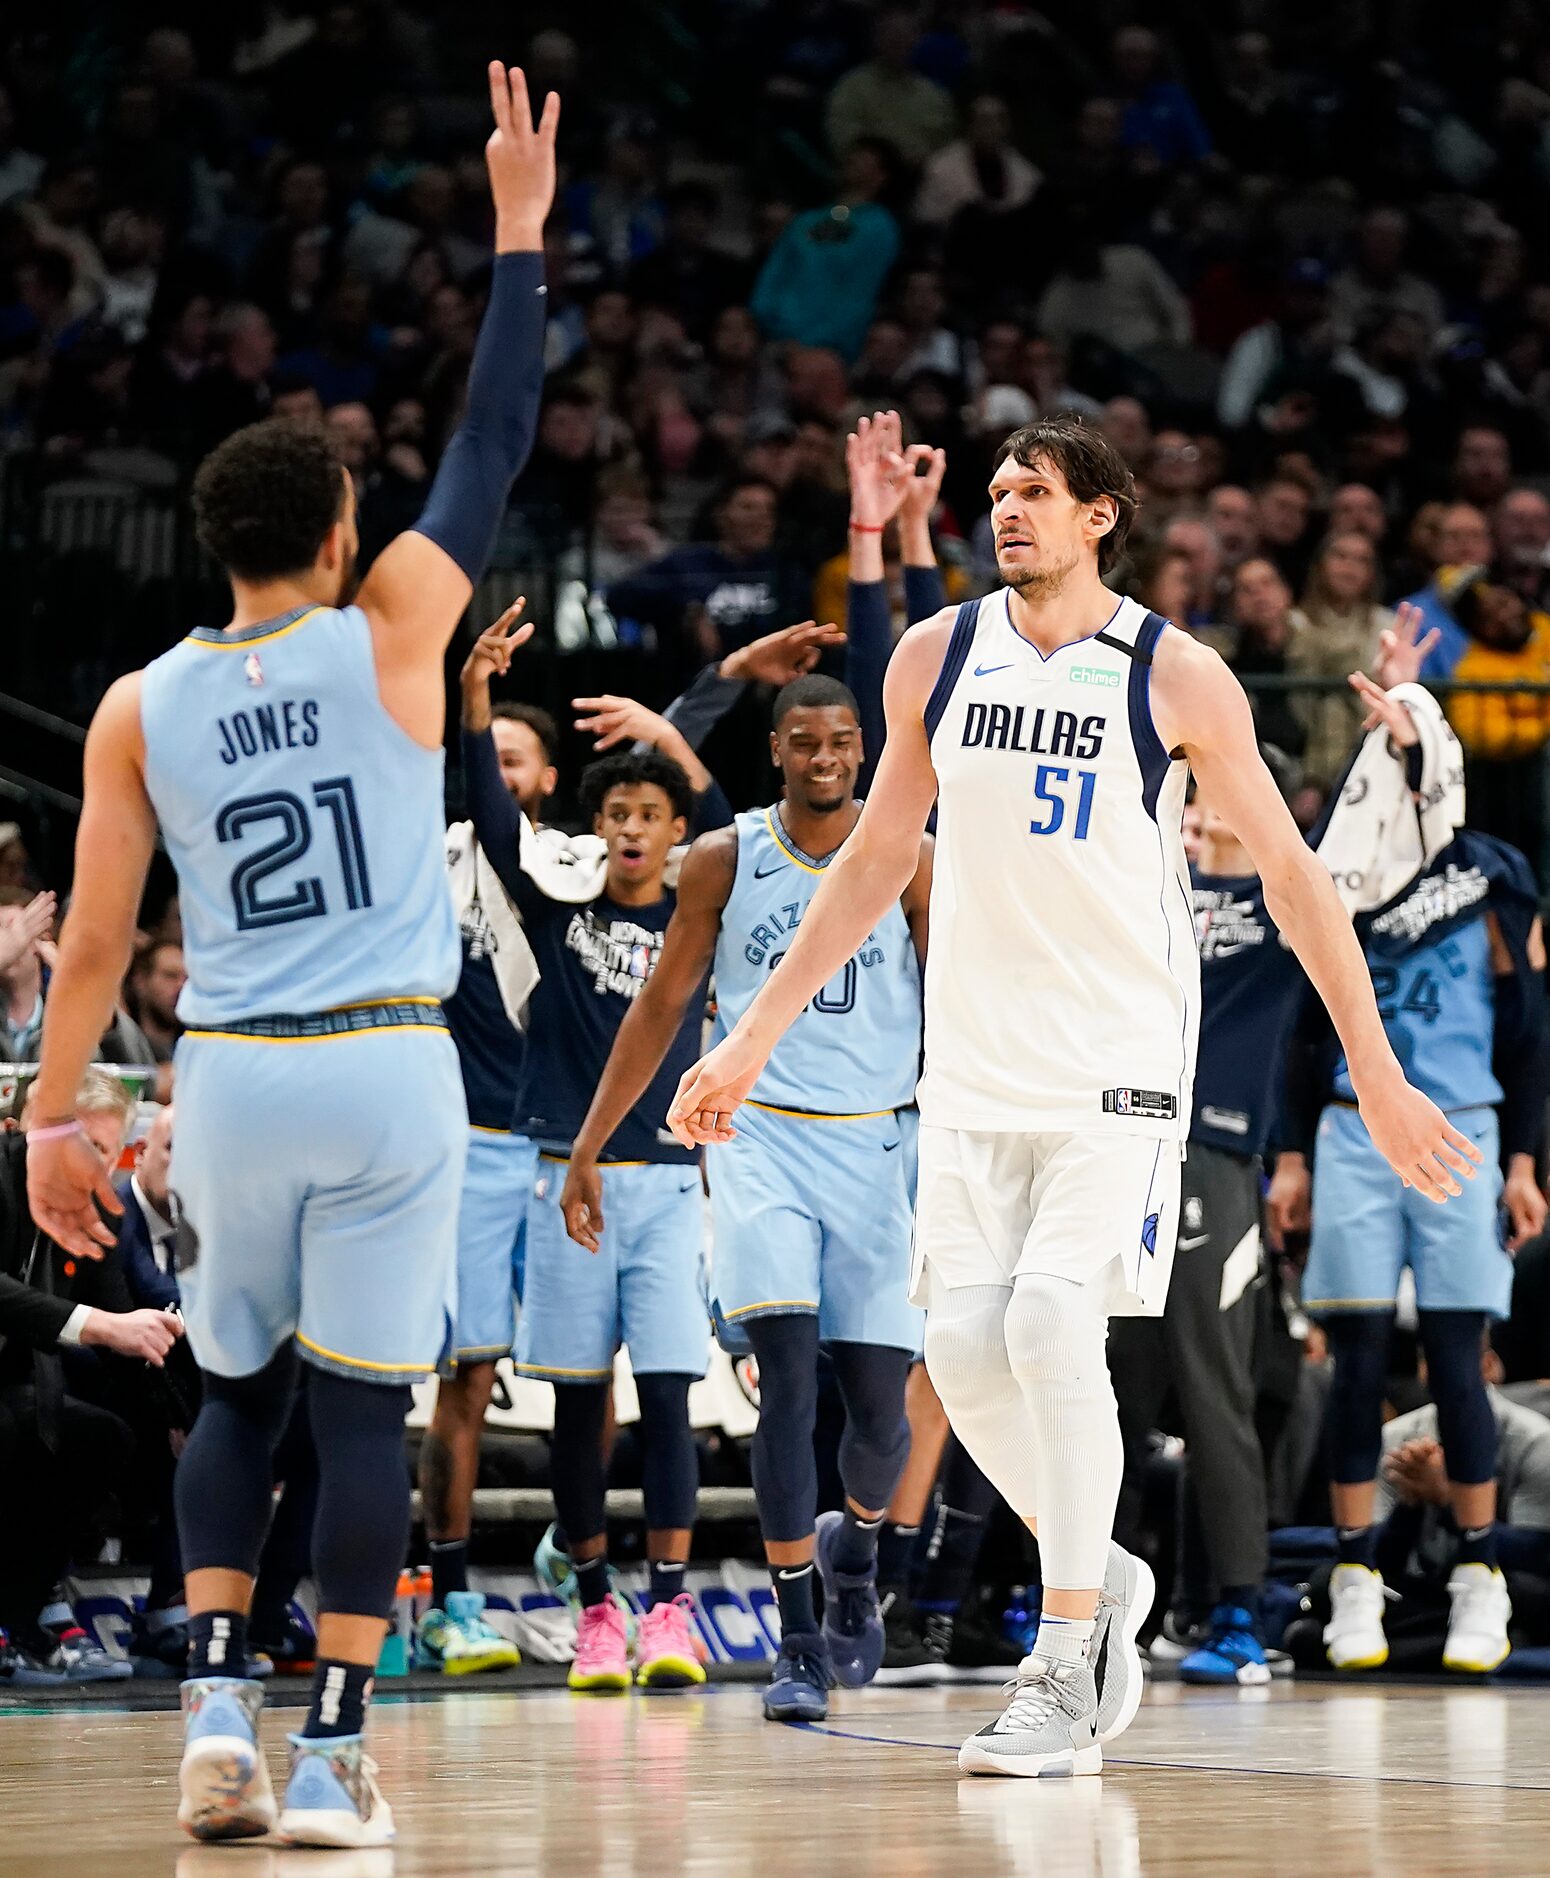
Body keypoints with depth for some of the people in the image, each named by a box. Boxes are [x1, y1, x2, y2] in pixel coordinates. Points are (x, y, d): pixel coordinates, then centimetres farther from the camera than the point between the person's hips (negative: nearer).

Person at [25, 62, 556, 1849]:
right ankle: (330, 1754, 0)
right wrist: (520, 235, 9)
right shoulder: (384, 634, -4)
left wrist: (53, 1116, 9)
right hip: (386, 1072, -2)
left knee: (235, 1397, 18)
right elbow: (491, 450, 4)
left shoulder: (137, 709, 3)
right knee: (362, 1410, 2)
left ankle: (216, 1702, 4)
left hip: (229, 1078, 2)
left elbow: (94, 937, 2)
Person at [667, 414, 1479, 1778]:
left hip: (1121, 1062, -4)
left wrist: (1376, 1074, -4)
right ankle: (1099, 1578, 23)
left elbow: (1290, 873, -2)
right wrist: (752, 1040, 13)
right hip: (977, 1061, 4)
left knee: (1053, 1321, -18)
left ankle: (1065, 1674, -10)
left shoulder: (1178, 679, -6)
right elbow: (875, 863, 15)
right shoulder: (937, 658, 5)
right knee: (964, 1342, -2)